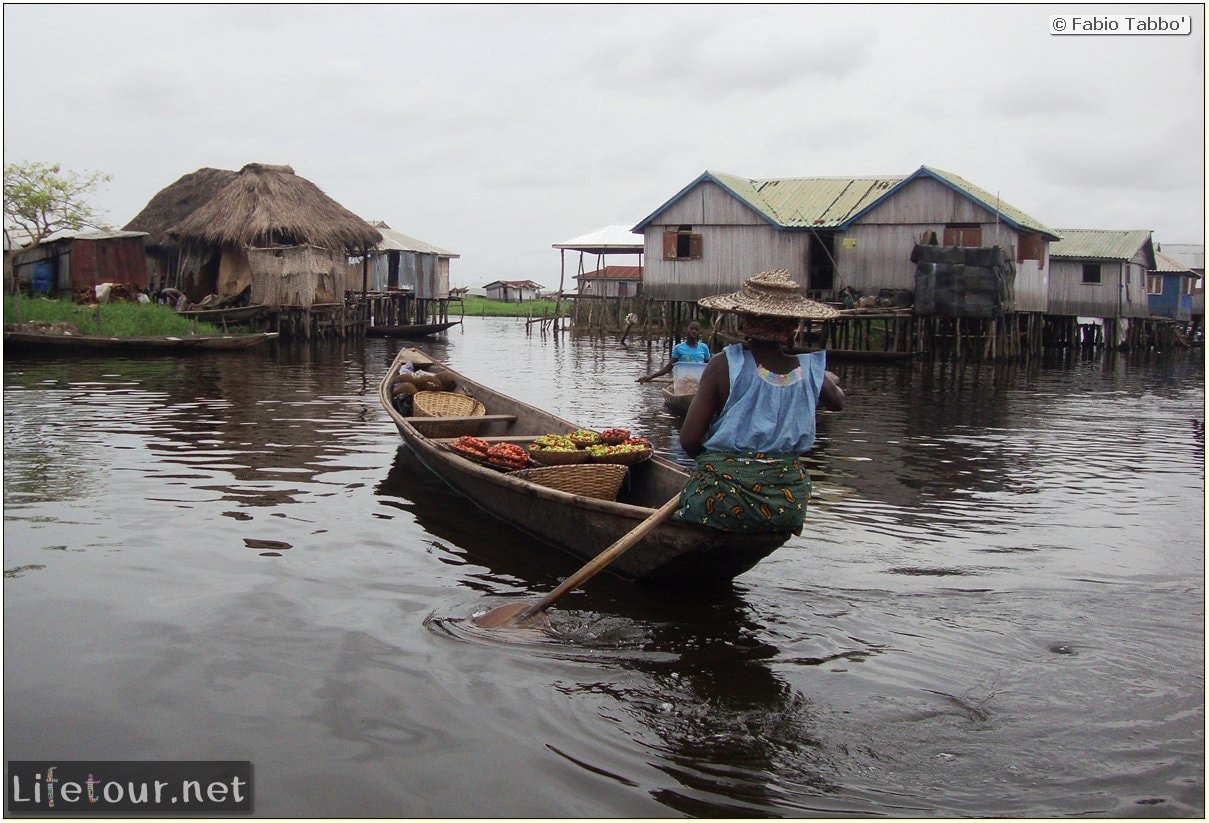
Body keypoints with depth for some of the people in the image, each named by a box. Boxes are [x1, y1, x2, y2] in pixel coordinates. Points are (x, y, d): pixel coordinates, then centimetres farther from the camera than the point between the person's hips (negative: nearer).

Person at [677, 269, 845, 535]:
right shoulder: (810, 371, 1)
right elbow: (837, 401, 26)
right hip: (789, 506, 4)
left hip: (723, 503, -4)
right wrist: (832, 380, 49)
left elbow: (689, 440, -11)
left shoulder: (724, 365, -10)